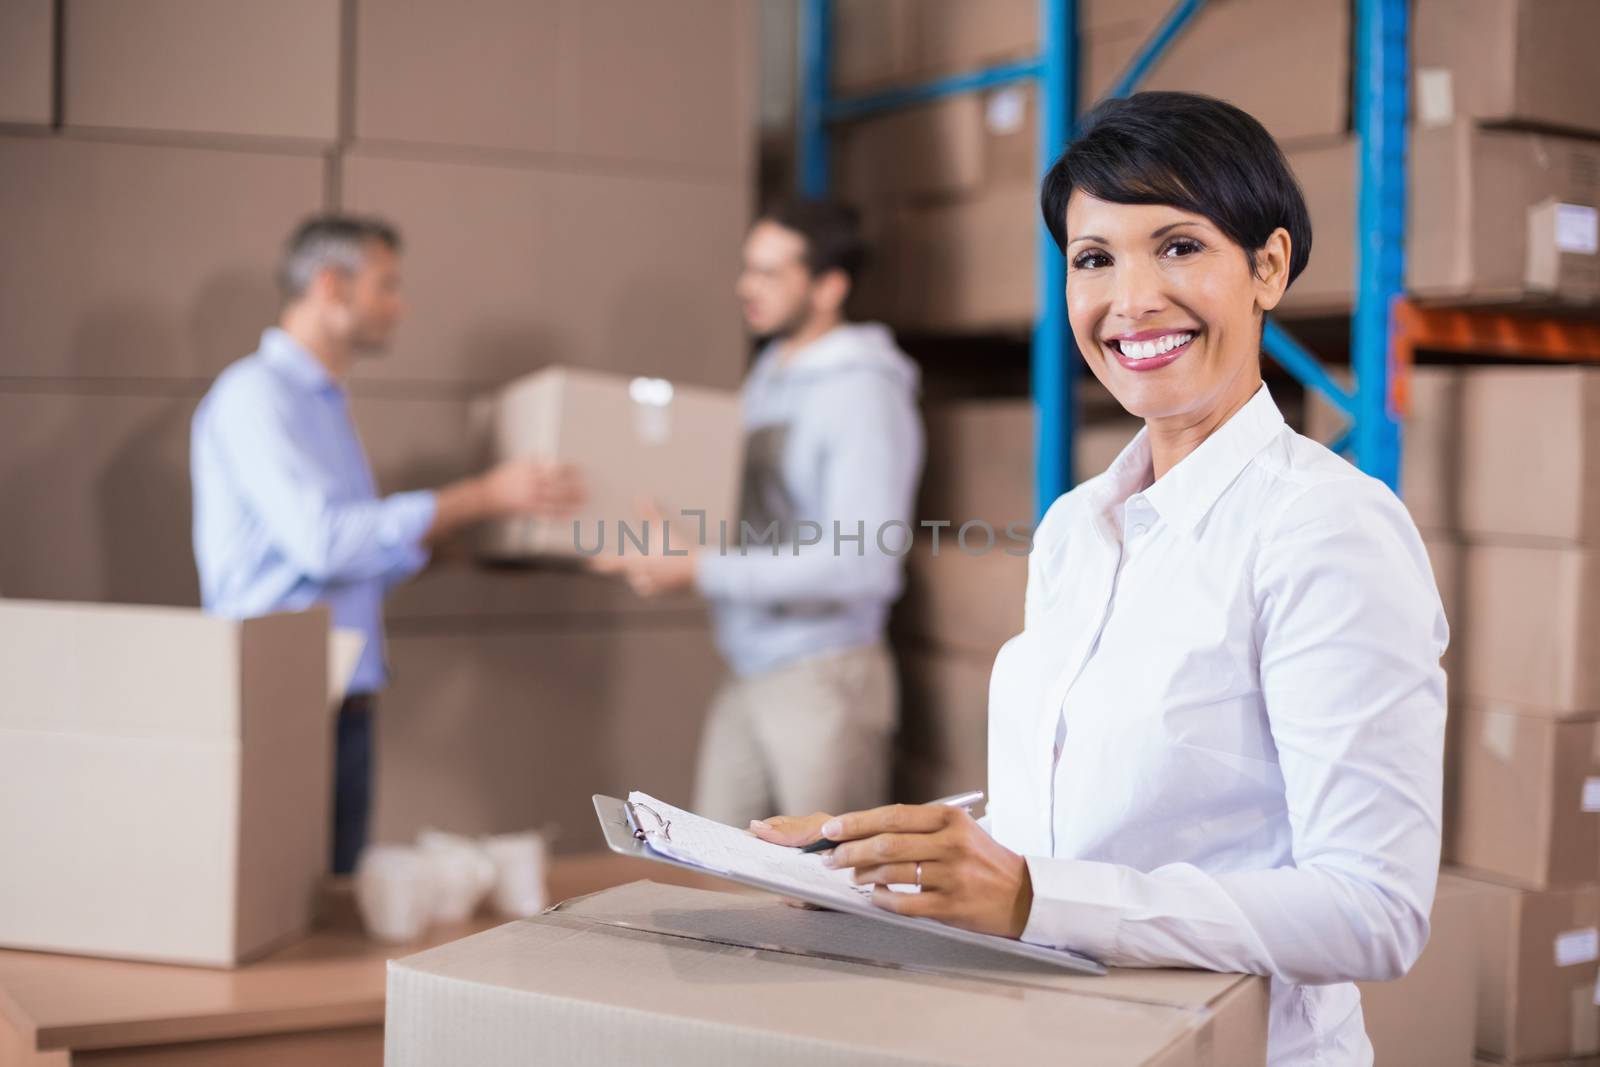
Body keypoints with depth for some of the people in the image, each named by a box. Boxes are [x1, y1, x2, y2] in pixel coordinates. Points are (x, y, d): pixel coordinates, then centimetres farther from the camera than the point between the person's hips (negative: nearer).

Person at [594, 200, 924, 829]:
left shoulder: (864, 393, -13)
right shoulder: (767, 378, 13)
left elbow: (862, 561, -22)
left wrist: (702, 569, -23)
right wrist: (662, 552, 1)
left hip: (824, 677, -8)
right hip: (746, 679, 8)